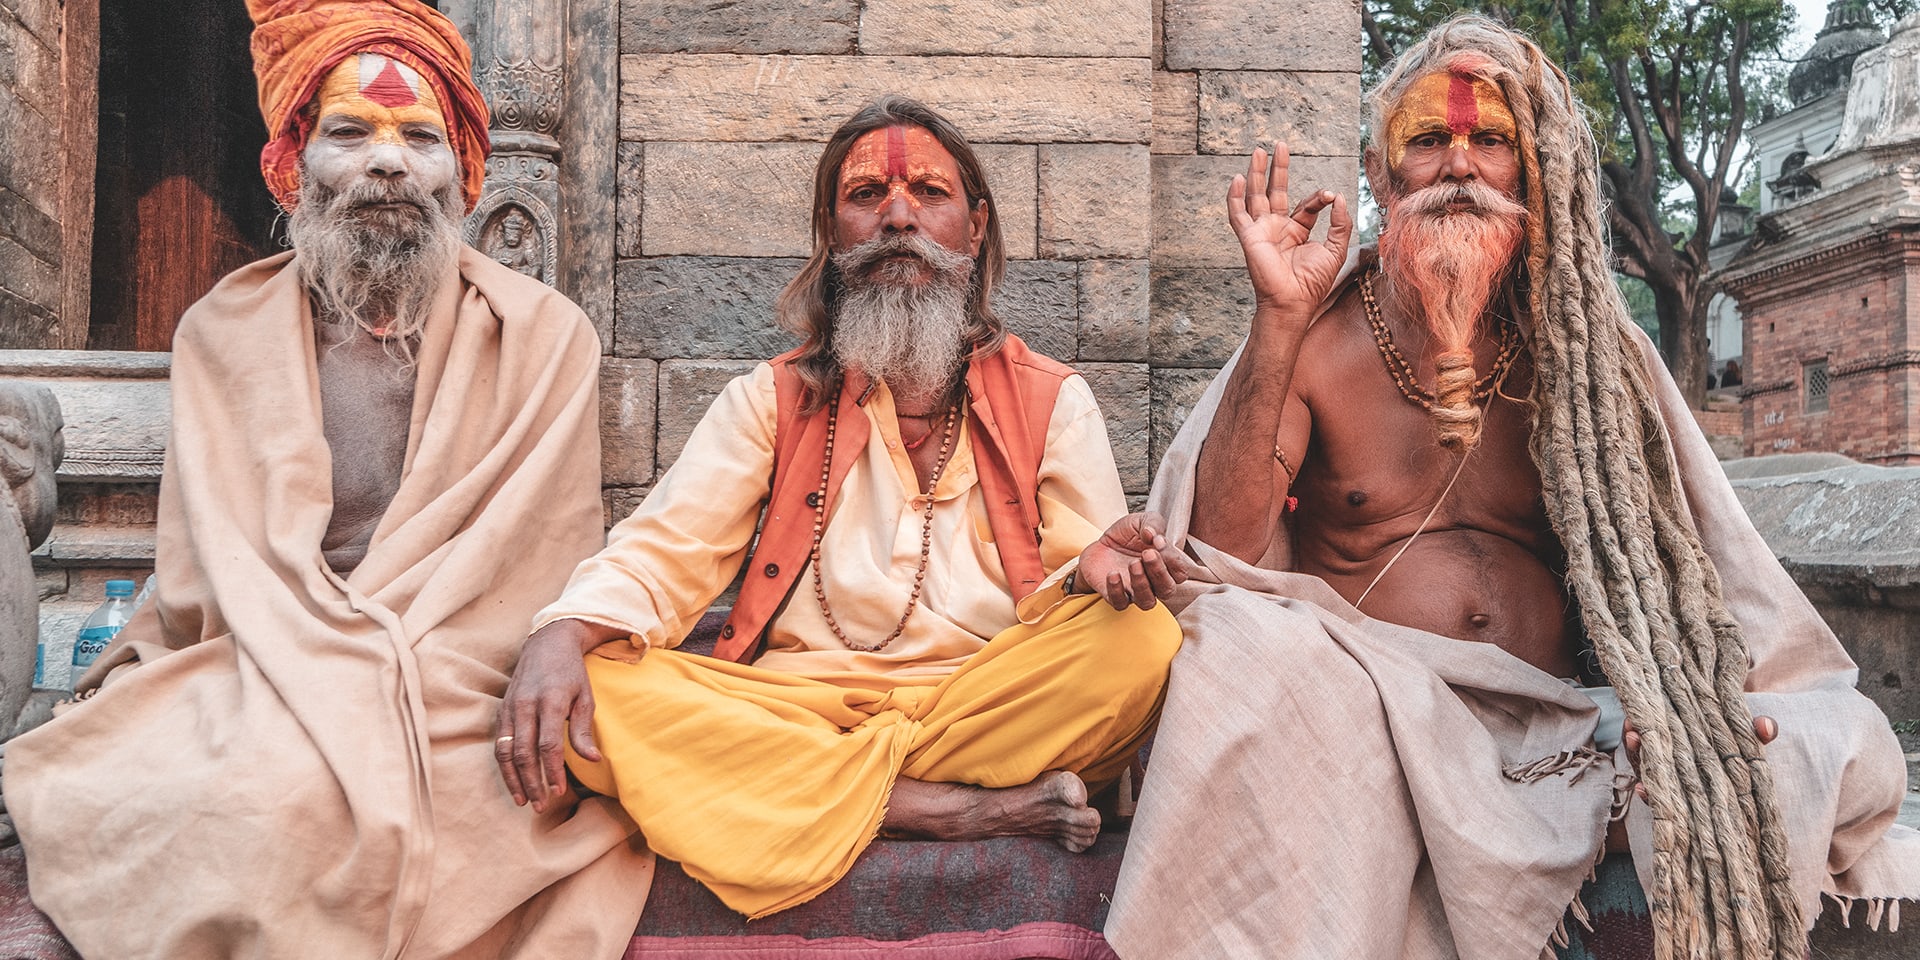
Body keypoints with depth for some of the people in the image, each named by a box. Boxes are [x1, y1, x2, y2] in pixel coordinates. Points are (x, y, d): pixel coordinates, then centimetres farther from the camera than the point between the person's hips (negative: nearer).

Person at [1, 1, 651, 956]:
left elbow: (541, 569, 1)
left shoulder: (544, 337, 7)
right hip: (254, 689, 2)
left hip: (462, 699, -2)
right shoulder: (223, 334, 14)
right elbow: (206, 579, 13)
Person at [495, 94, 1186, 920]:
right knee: (596, 697, -27)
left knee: (1142, 641, -28)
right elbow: (658, 557, 4)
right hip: (793, 712, 1)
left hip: (989, 705, 0)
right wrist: (561, 635, -18)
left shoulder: (1051, 400, 13)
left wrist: (1096, 570, -20)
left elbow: (1077, 588, 6)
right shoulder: (769, 400, 14)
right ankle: (962, 810, -26)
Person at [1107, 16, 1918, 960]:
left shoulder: (1584, 349, 10)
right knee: (1246, 647, -35)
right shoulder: (1316, 340, 1)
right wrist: (1278, 320, -17)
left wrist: (1682, 694, -11)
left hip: (1558, 730, 3)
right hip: (1363, 713, -2)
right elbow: (1224, 555, -12)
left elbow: (1652, 552, 11)